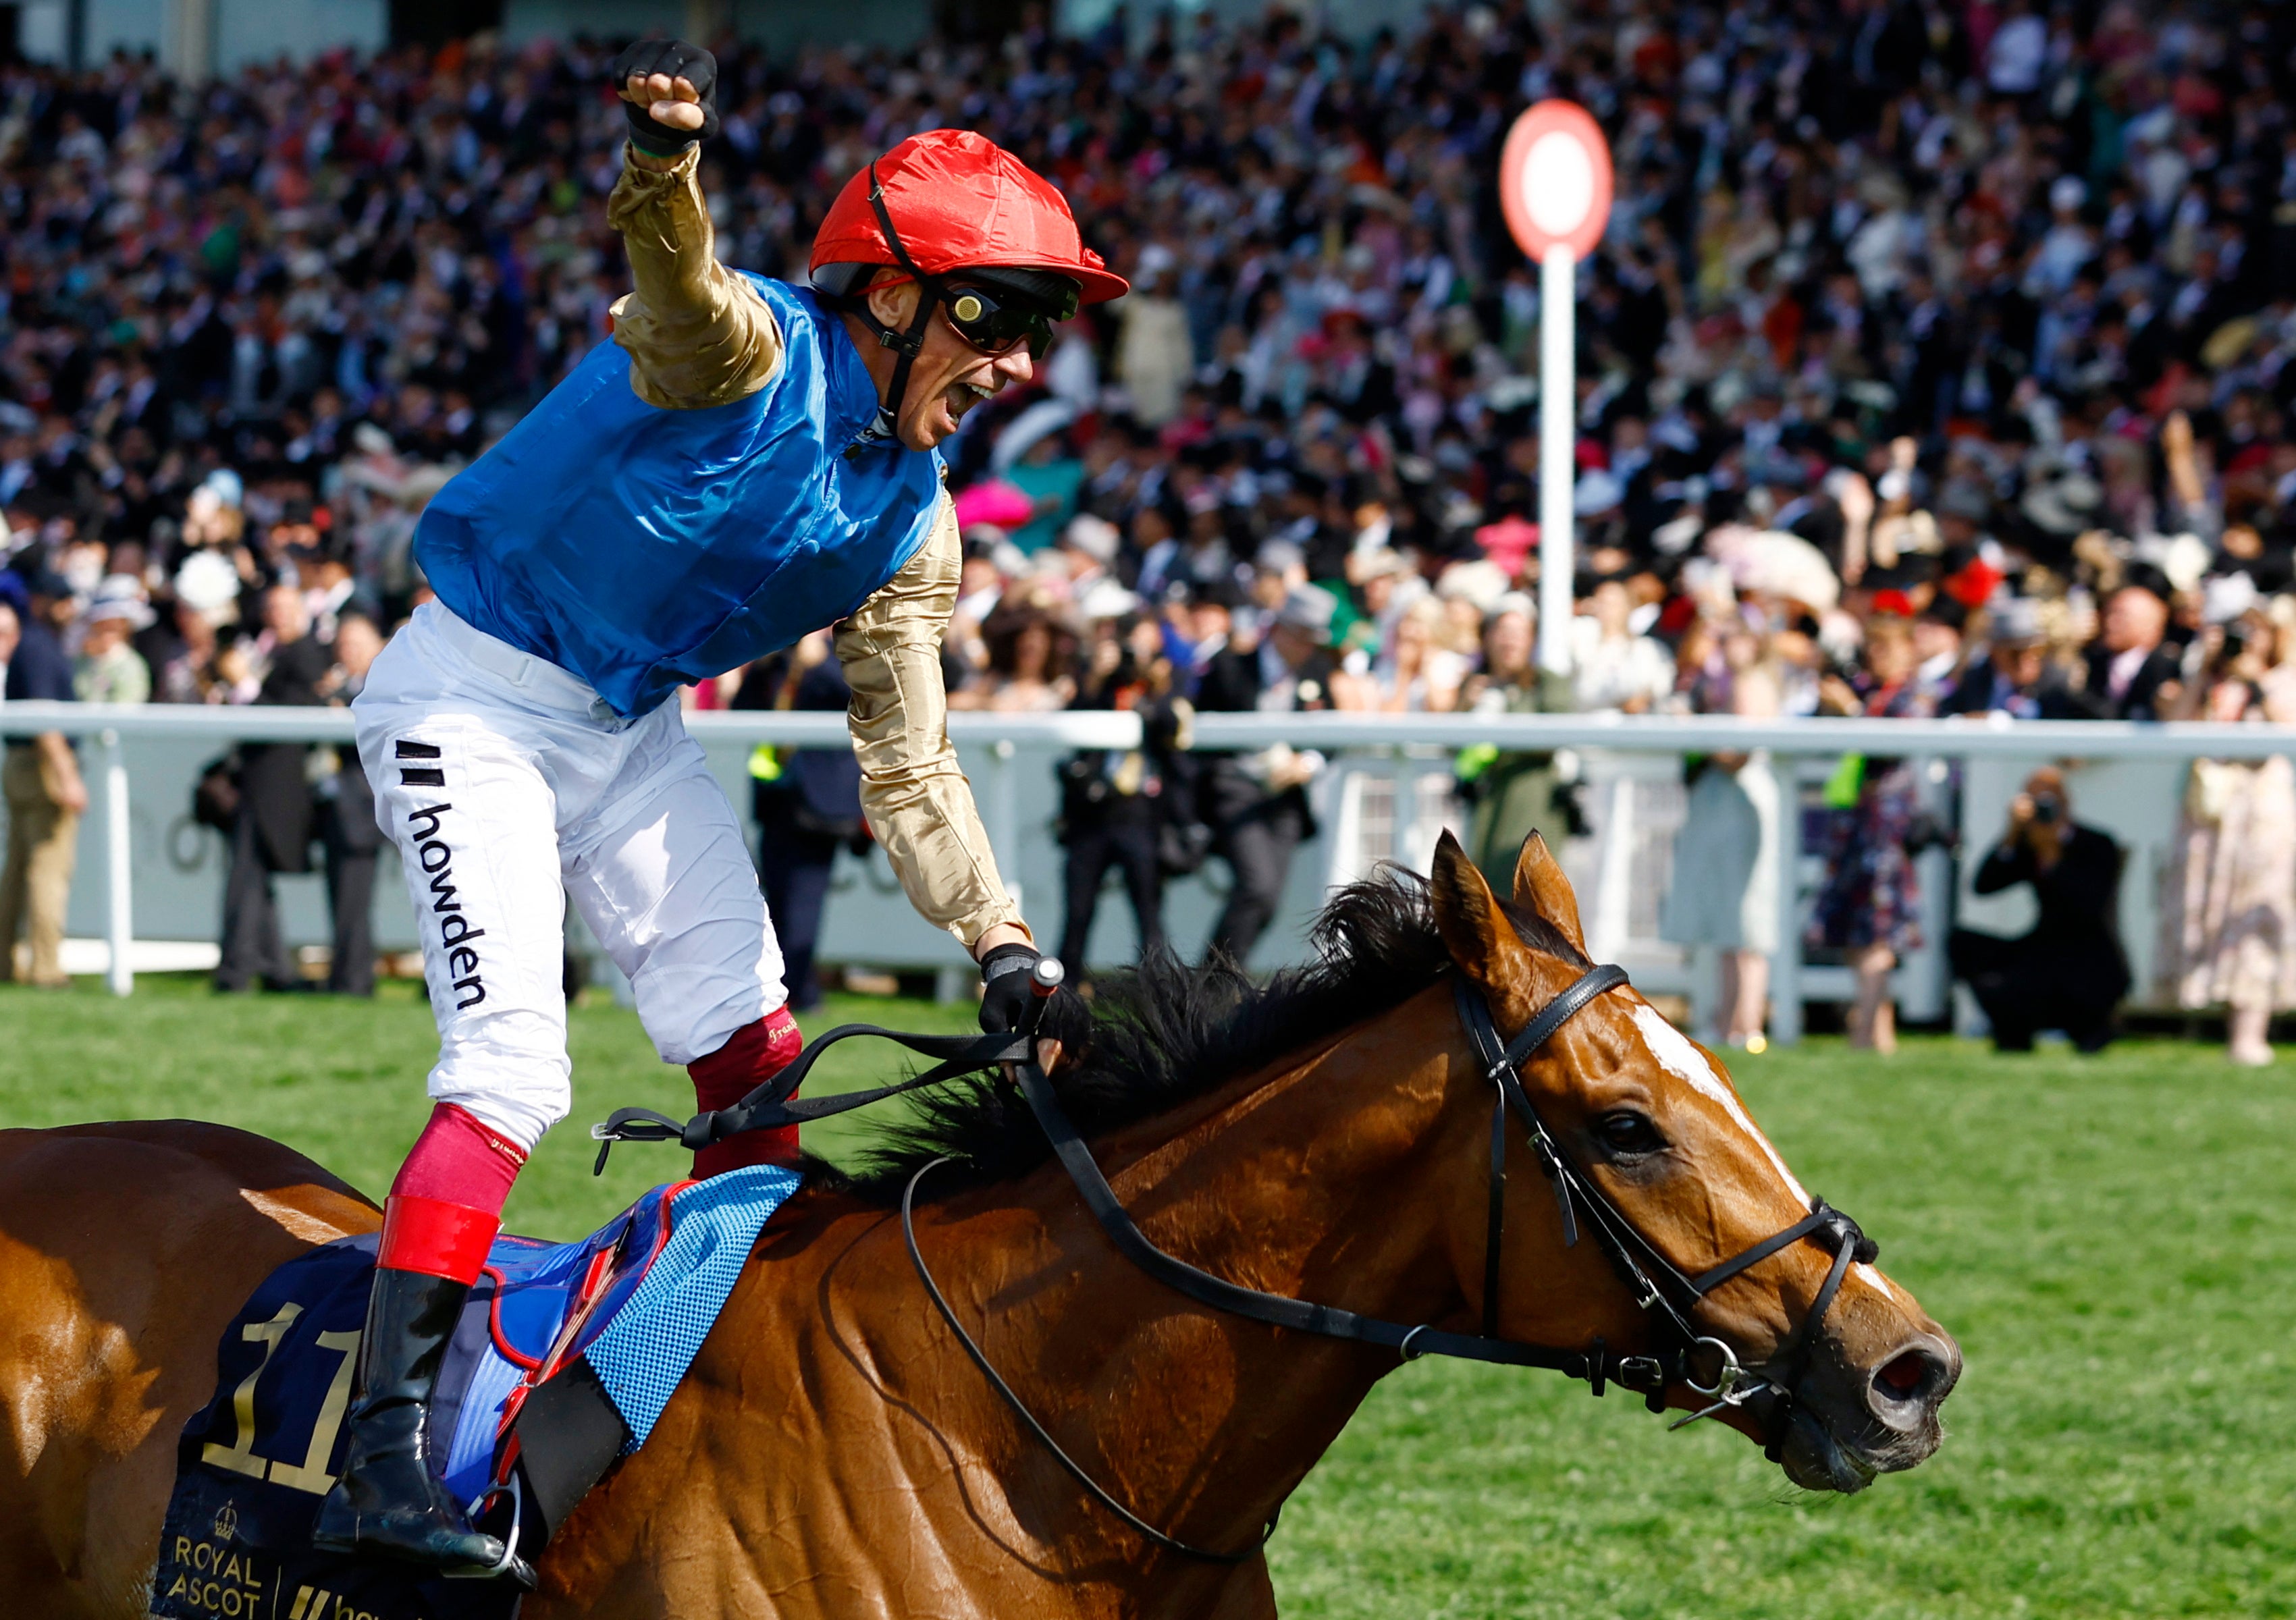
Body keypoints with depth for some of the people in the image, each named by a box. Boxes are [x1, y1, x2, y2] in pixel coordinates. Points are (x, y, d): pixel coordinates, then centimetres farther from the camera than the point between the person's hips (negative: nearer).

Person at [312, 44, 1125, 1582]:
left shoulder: (909, 524, -1)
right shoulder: (751, 353, -23)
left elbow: (909, 767, 4)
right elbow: (675, 273, -48)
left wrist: (1001, 943, -8)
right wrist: (666, 156, -71)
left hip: (634, 726, 8)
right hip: (478, 697, -8)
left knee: (744, 1023, 11)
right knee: (513, 1057, -18)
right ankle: (387, 1449, -21)